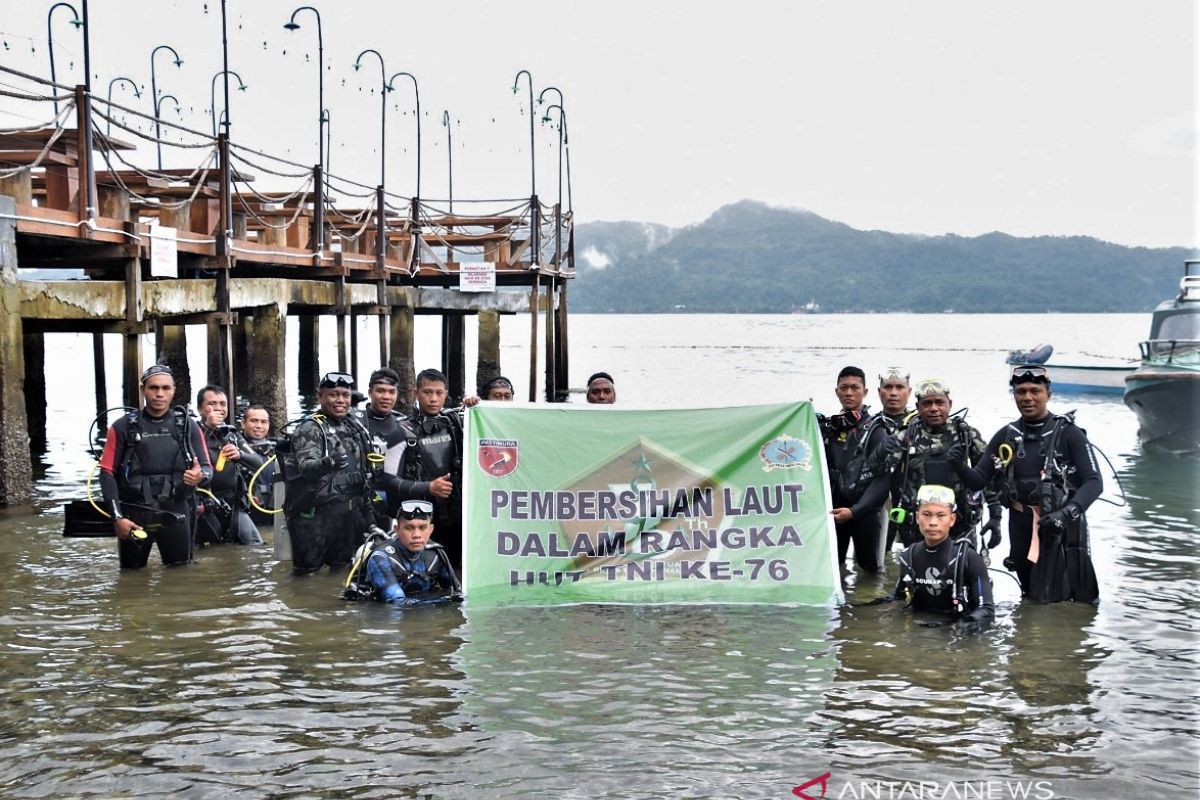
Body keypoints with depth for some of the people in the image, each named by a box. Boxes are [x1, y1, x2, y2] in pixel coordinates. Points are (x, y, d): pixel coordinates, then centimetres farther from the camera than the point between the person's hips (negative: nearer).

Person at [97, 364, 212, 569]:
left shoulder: (187, 425, 5)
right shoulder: (123, 427, 0)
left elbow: (207, 467, 5)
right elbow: (108, 473, -1)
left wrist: (200, 476, -20)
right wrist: (117, 517, -9)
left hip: (176, 513, 1)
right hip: (135, 514, -1)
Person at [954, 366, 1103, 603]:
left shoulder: (1068, 434, -7)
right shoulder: (1006, 436, 6)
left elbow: (1094, 481, -12)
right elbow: (978, 480, 6)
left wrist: (1067, 513, -28)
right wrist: (960, 466, -16)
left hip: (1062, 530, -4)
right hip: (1021, 528, 4)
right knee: (1030, 600, 17)